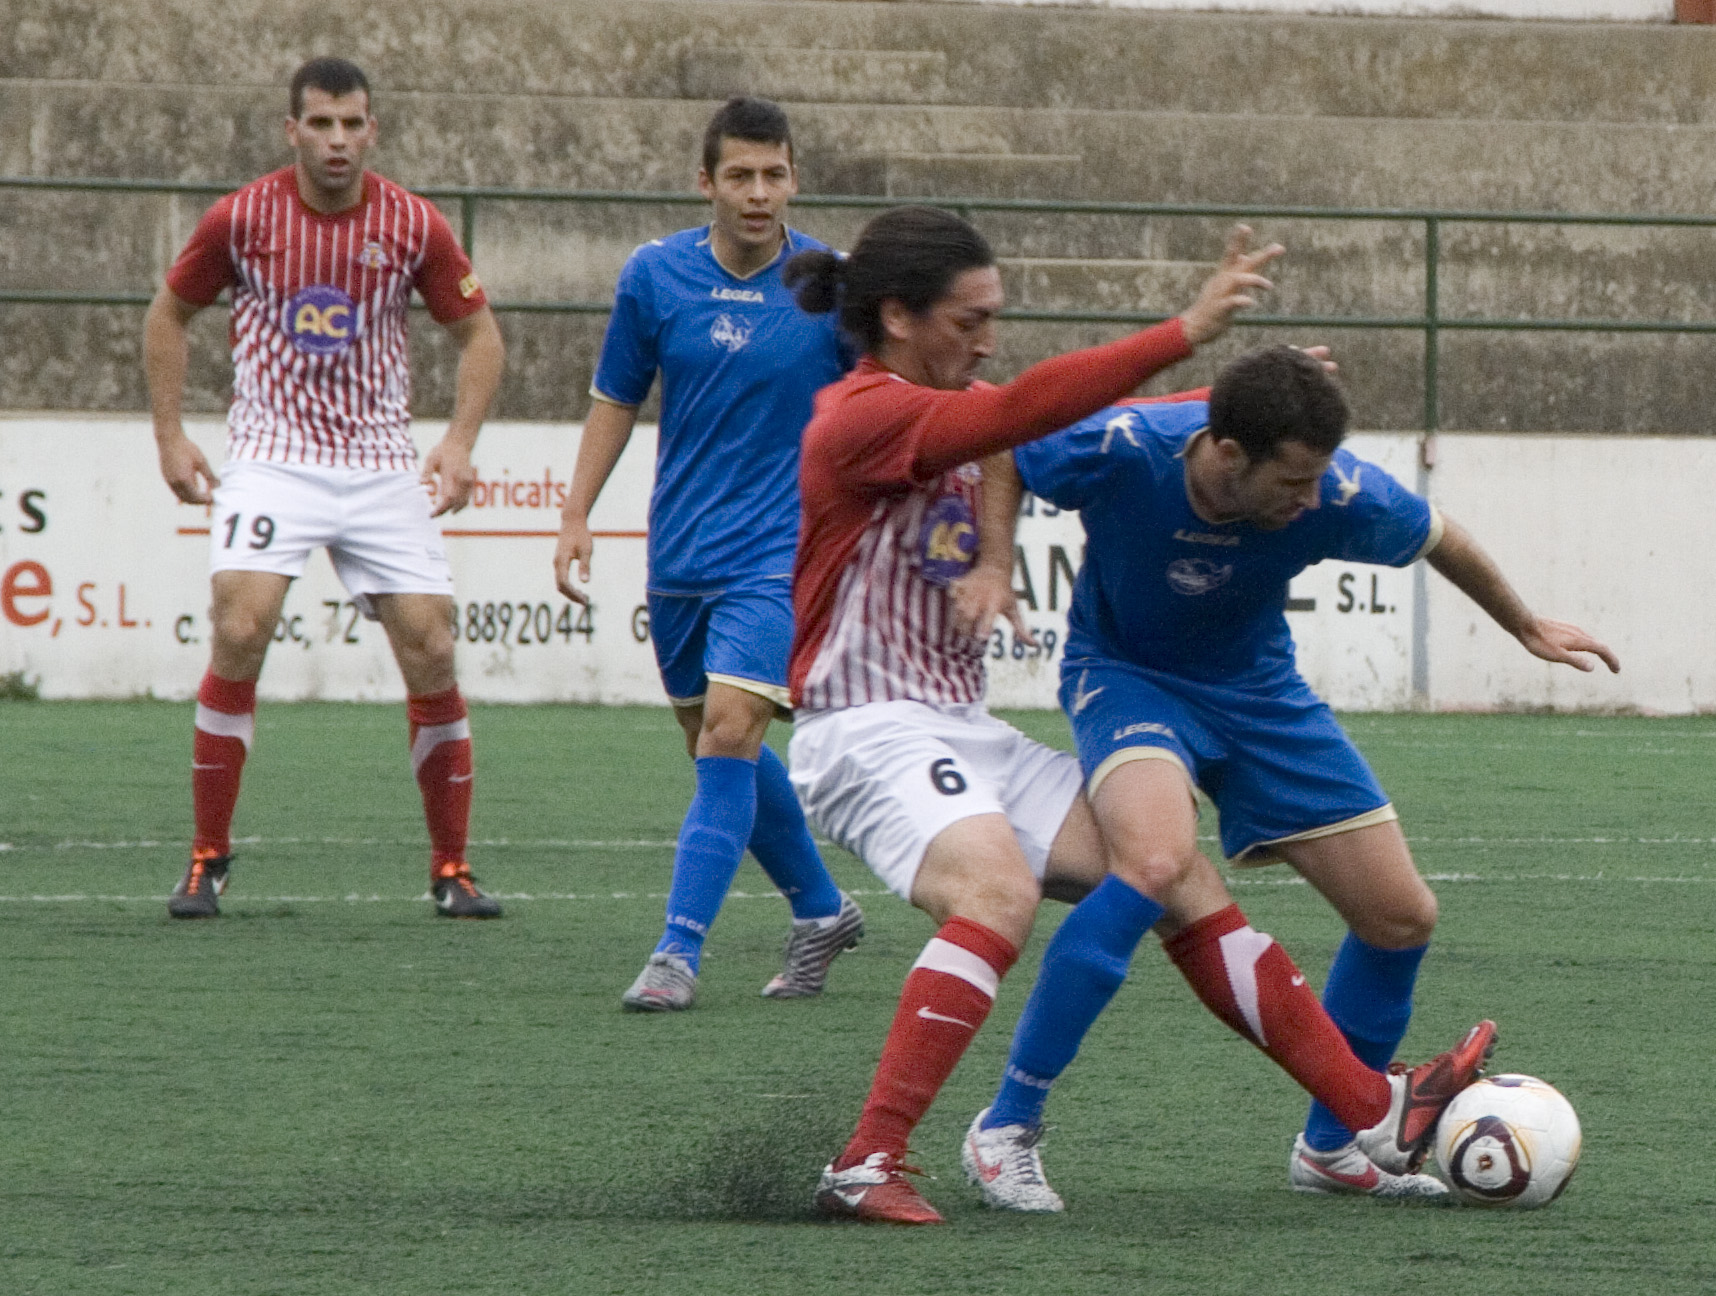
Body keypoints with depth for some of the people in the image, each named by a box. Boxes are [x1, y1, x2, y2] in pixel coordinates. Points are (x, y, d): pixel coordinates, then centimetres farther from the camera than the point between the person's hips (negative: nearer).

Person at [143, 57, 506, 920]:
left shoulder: (412, 226, -4)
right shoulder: (242, 218, -5)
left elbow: (478, 333, 7)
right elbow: (169, 314, 10)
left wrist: (460, 442, -6)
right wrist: (169, 435, 3)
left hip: (381, 465, 1)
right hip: (271, 458, -1)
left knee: (430, 653, -6)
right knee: (239, 631, -19)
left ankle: (452, 870, 8)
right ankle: (207, 860, -7)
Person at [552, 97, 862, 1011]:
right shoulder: (655, 275, -1)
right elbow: (616, 399, 11)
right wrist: (576, 515, 5)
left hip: (778, 553, -4)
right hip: (679, 553, 4)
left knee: (728, 734, -17)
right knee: (717, 748, 12)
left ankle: (679, 950, -16)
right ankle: (820, 910, 32)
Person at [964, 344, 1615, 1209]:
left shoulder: (1340, 496, -24)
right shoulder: (1118, 452, -32)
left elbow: (1441, 541, -2)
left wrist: (1526, 628, 15)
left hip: (1255, 691, 4)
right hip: (1125, 675, -4)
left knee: (1402, 918, 2)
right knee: (1156, 861, -35)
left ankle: (1330, 1147, 25)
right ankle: (1007, 1124, -25)